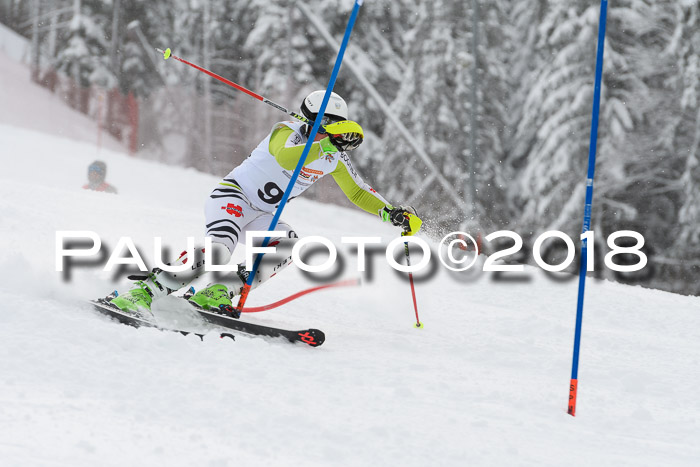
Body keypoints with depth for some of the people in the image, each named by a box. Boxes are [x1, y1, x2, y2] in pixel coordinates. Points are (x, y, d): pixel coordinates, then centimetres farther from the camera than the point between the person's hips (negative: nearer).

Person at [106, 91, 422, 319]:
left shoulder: (336, 159, 4)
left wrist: (393, 214, 2)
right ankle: (143, 292, -35)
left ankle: (215, 294, -24)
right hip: (232, 196, -7)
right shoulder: (287, 132, -17)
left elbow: (359, 193, 15)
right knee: (221, 247, -35)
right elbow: (286, 158, -40)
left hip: (261, 218, 7)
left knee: (286, 245, -24)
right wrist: (327, 145, -50)